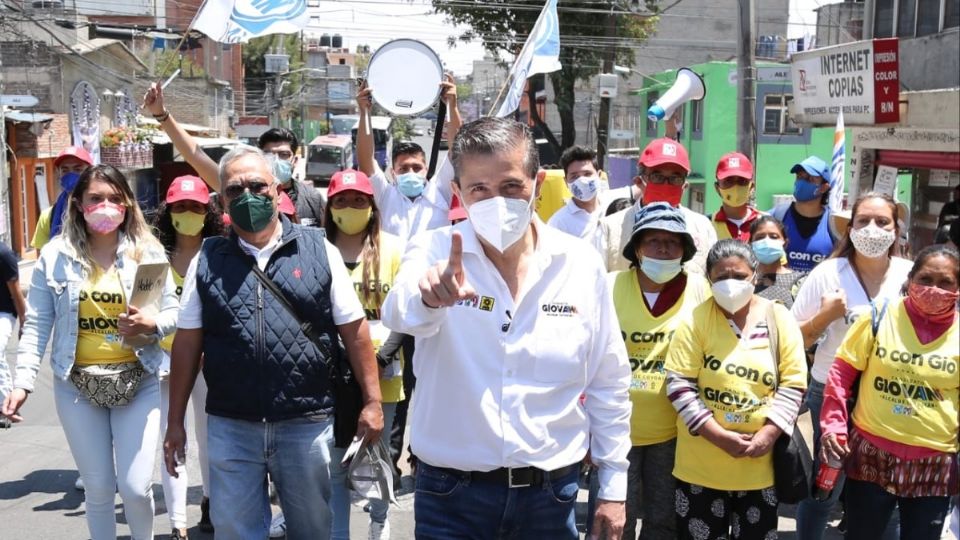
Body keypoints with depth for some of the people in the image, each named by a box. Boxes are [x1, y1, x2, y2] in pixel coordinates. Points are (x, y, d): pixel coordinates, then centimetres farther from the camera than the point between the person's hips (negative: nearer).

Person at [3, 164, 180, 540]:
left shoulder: (148, 252, -1)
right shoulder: (55, 255, 0)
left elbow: (173, 314, 2)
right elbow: (37, 324, 0)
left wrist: (151, 324, -20)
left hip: (137, 382, 0)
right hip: (77, 384, 1)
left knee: (136, 487, -2)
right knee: (99, 488, 8)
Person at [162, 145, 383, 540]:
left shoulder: (319, 251, -1)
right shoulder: (207, 260, 3)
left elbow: (354, 330, 2)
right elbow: (187, 343, 5)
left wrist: (372, 400, -1)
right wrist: (175, 421, 5)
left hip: (307, 423, -1)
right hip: (230, 426, 1)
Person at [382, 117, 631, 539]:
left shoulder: (581, 266, -3)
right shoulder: (434, 252, -8)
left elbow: (608, 385, 4)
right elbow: (400, 312, -30)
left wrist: (613, 487, 6)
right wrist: (426, 296, -53)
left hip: (550, 492, 2)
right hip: (450, 492, -2)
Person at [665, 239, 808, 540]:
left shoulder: (779, 319, 0)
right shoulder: (695, 321, -6)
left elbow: (793, 384, -2)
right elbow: (679, 384, -11)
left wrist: (769, 433, -14)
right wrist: (719, 435, -17)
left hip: (761, 465, 2)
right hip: (702, 464, -1)